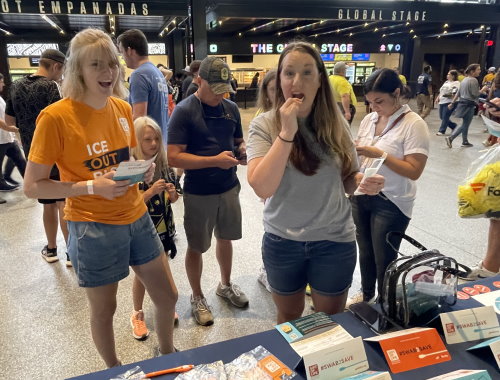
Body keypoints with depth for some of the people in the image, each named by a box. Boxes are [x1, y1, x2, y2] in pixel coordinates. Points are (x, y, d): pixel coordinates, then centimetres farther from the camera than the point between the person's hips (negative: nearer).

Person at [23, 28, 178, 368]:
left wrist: (144, 170, -6)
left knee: (168, 296, 15)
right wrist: (92, 187, -23)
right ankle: (114, 369, 44)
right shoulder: (56, 116, -16)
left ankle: (168, 355, 44)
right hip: (93, 228, -5)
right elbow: (32, 186, -12)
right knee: (104, 310, 14)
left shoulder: (123, 108, 1)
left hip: (137, 218, 6)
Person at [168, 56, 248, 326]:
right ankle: (197, 297, 32)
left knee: (226, 238, 20)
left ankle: (226, 284, 44)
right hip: (199, 193, -5)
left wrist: (243, 151, -8)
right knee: (197, 246, 11)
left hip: (229, 187, 5)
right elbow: (174, 157, -20)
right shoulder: (184, 111, -13)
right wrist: (215, 160, -26)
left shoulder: (231, 108, 3)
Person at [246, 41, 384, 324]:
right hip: (282, 242, -1)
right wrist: (287, 132, -28)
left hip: (335, 241, 1)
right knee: (289, 319, 23)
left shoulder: (337, 123, -4)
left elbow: (347, 179, 7)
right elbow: (262, 188, -24)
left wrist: (364, 182, -16)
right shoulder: (264, 125, -11)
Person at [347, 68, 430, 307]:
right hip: (360, 196, 6)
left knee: (384, 259, 7)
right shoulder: (369, 119, 5)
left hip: (390, 203, -6)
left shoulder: (414, 125, -14)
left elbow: (414, 171, -19)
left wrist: (380, 155, -25)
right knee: (365, 252, 20)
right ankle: (366, 294, 43)